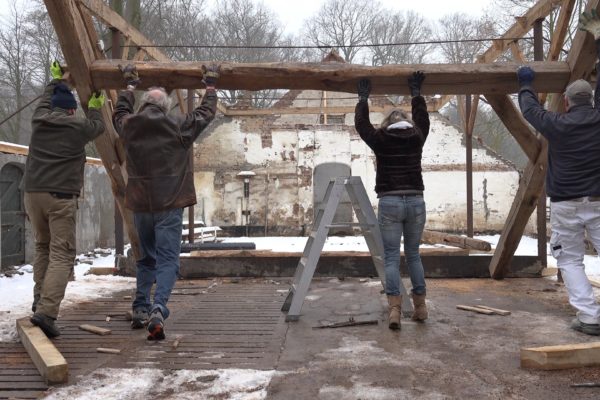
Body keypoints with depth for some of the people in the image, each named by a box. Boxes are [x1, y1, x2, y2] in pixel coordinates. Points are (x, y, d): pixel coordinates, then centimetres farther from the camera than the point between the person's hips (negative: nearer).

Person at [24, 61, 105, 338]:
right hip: (61, 195, -5)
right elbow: (98, 126, 23)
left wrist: (57, 80, 51)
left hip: (33, 192, 5)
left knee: (42, 246, 20)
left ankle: (40, 299, 18)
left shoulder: (39, 120, 12)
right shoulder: (79, 126, 1)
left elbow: (46, 100, 34)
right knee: (62, 254, -6)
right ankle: (46, 311, -16)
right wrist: (94, 108, 42)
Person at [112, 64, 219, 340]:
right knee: (167, 260, -3)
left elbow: (120, 112, 28)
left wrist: (130, 85, 41)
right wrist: (210, 85, 25)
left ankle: (141, 309, 23)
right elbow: (206, 112, 11)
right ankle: (158, 311, -19)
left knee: (146, 258, 20)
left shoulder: (129, 127, 3)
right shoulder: (179, 128, -5)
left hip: (141, 206, 4)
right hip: (169, 206, -4)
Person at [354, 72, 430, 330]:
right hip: (415, 202, 3)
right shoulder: (417, 139, 8)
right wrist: (416, 93, 35)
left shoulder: (381, 140, 2)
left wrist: (363, 98, 25)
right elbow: (423, 119, 27)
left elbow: (361, 123, 15)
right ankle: (420, 306, 19)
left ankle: (395, 309, -11)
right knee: (413, 255, 15)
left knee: (391, 257, 0)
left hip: (390, 203, -2)